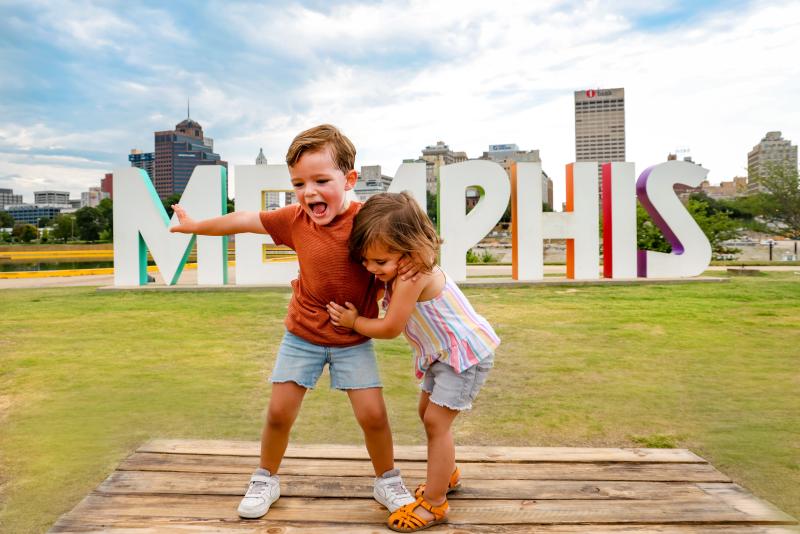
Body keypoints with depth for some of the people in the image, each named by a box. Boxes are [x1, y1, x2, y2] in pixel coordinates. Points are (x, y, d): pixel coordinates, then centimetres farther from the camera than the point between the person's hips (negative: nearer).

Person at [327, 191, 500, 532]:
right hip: (444, 353, 10)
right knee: (428, 412, 19)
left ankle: (433, 503, 6)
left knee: (436, 421, -7)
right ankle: (447, 475, 40)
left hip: (466, 353, -10)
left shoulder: (413, 274, -30)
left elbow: (390, 328, -23)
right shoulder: (402, 269, -2)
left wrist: (353, 321, -9)